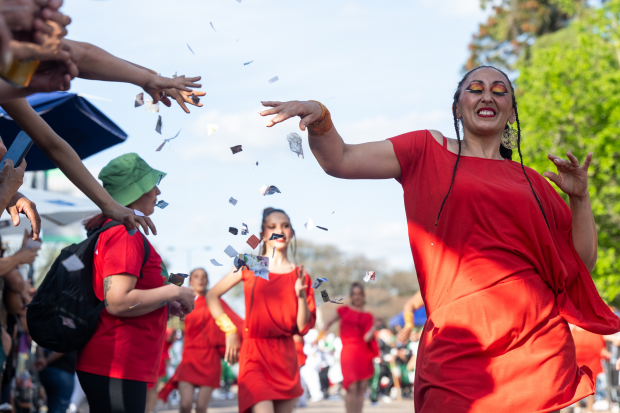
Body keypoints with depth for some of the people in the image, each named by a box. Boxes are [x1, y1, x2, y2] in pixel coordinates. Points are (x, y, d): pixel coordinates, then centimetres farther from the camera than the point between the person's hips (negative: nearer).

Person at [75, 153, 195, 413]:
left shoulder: (110, 230, 17)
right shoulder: (126, 234, -14)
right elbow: (117, 302, -23)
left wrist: (166, 305, 18)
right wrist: (174, 292, -11)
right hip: (116, 369, -10)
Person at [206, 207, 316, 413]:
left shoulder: (300, 276, 7)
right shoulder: (250, 267, 2)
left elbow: (303, 327, 4)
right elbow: (212, 296, 8)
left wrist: (301, 295, -11)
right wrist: (230, 332, 1)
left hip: (286, 357, 4)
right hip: (254, 353, -4)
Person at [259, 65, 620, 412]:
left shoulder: (530, 183, 18)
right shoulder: (428, 152, 12)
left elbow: (584, 260, 17)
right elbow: (339, 160, 5)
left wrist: (580, 196, 4)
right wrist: (319, 117, -13)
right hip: (459, 347, -3)